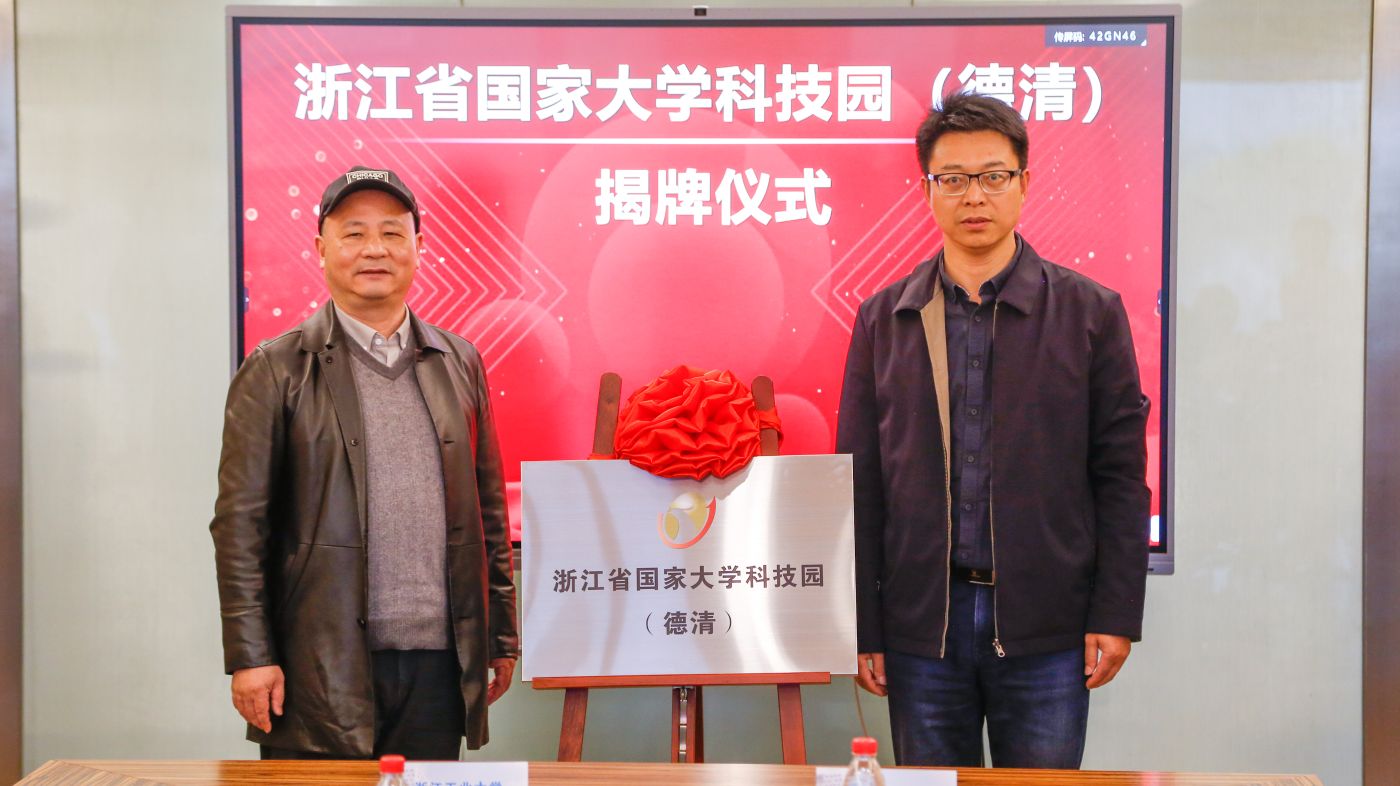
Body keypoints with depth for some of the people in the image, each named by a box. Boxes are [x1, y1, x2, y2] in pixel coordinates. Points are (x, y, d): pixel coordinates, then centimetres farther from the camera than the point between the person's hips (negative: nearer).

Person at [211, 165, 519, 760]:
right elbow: (240, 523, -3)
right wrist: (250, 656, -8)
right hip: (322, 664, -3)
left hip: (439, 662, 3)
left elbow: (489, 508, 12)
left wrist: (503, 636, 11)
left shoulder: (459, 362, 11)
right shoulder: (276, 369, 0)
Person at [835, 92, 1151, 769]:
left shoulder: (1090, 312, 2)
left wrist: (1116, 616, -4)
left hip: (1047, 630, -1)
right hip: (921, 627, 1)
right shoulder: (883, 319, 6)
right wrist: (862, 627, 1)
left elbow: (1121, 474, 2)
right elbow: (860, 483, 5)